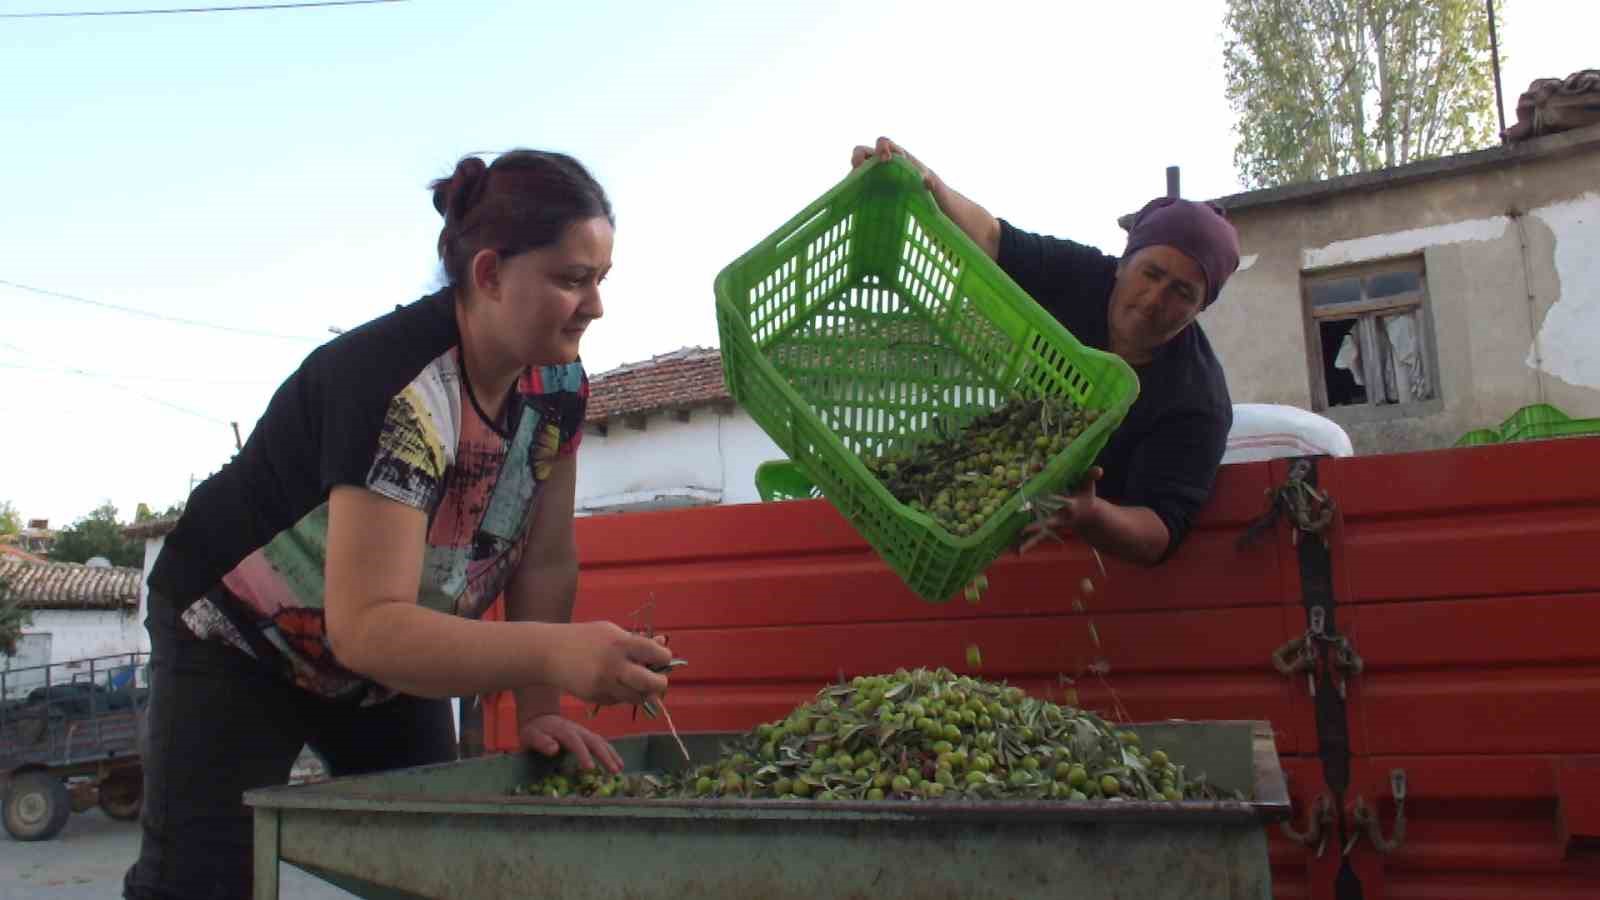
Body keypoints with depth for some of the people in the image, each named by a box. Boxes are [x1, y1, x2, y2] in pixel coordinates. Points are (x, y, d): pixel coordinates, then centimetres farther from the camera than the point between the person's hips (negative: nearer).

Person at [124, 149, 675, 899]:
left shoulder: (558, 383, -13)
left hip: (388, 653, 7)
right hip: (238, 644, -6)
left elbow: (545, 559, -6)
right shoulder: (398, 389, -35)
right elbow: (366, 624, -41)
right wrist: (554, 656, -52)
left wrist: (536, 712, -12)